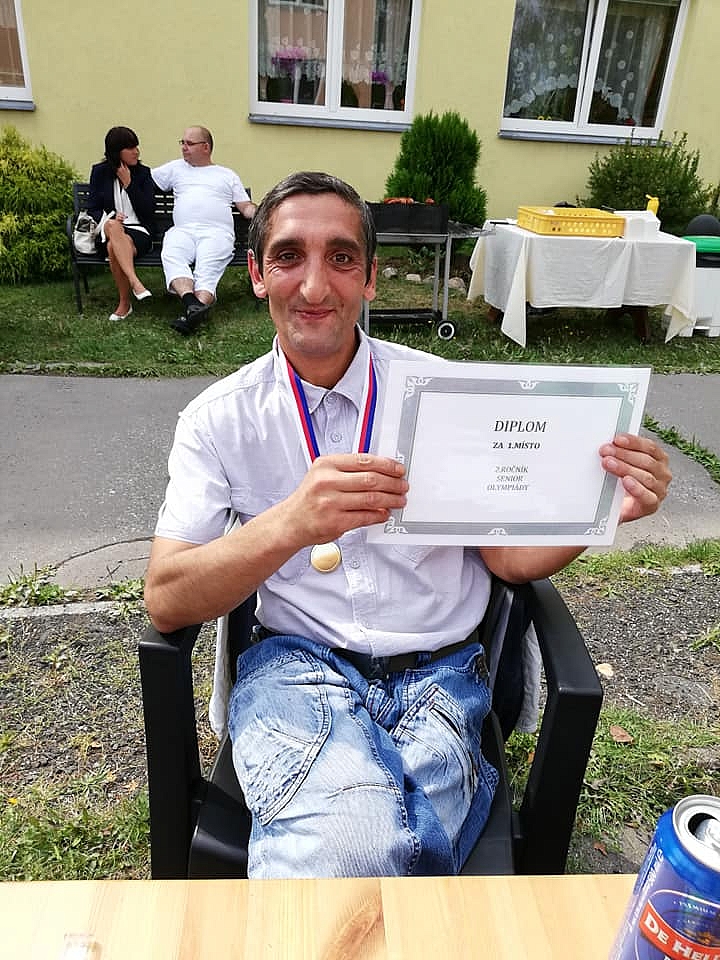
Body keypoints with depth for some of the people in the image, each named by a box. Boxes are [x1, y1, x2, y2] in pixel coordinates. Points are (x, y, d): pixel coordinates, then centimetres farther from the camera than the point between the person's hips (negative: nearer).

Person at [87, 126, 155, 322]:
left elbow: (148, 211, -1)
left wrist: (129, 184, -7)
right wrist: (109, 218, -14)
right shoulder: (100, 172, 10)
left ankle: (124, 303, -27)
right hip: (107, 230, 1)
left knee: (113, 247, -34)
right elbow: (92, 209, 7)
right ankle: (135, 282, -47)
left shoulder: (144, 173, 9)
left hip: (139, 231, -1)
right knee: (113, 226, -37)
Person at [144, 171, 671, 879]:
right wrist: (291, 523, -26)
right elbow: (165, 601, -8)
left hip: (438, 669, 2)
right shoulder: (219, 418, 2)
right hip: (297, 661, -1)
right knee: (351, 838, -32)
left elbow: (507, 557, 8)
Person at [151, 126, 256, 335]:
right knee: (171, 255, -33)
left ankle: (197, 310, -49)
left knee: (208, 267, -33)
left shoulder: (227, 175, 27)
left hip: (217, 231, -1)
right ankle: (192, 304, -50)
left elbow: (247, 207, 20)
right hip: (183, 230, 2)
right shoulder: (176, 168, 32)